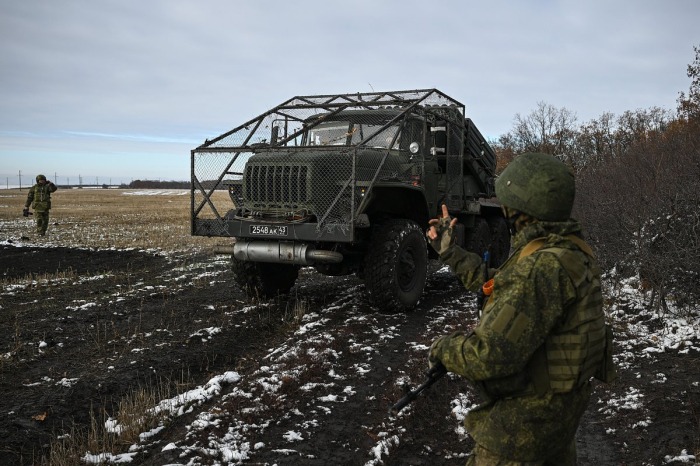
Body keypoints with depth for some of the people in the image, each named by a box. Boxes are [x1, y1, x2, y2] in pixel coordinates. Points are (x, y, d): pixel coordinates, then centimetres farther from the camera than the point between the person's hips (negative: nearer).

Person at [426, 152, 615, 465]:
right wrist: (450, 251, 15)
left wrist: (442, 349, -14)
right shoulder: (567, 252, 0)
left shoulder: (543, 268, -31)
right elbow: (499, 288, 12)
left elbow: (490, 357, -33)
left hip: (529, 416, -9)